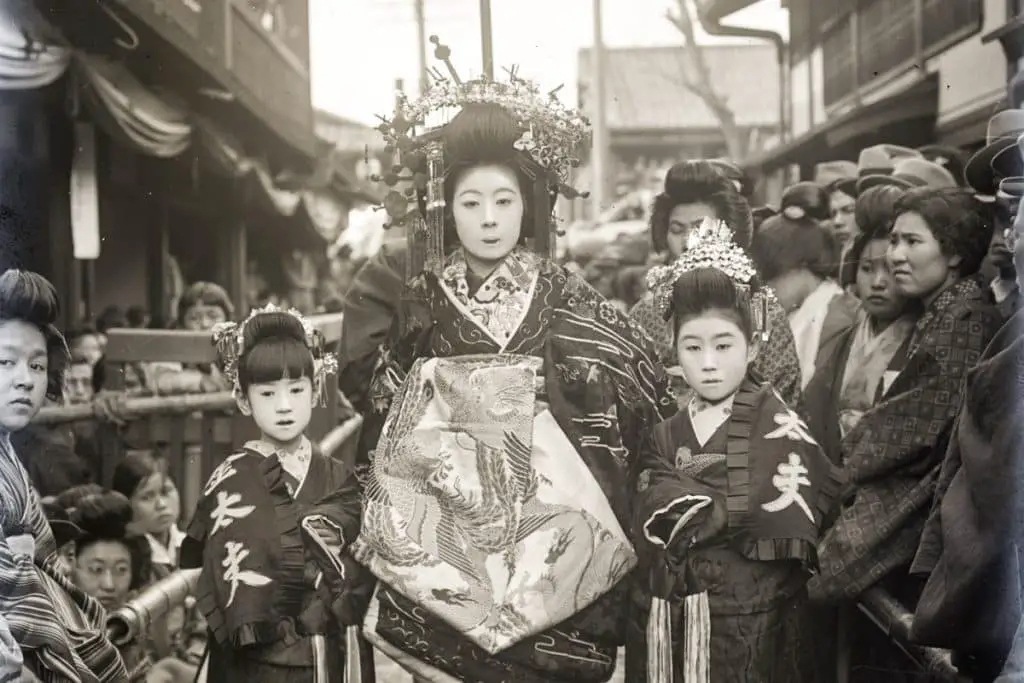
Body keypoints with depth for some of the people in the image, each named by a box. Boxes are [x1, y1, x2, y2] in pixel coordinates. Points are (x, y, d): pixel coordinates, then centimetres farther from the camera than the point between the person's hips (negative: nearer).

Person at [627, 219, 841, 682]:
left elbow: (786, 527, -13)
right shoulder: (664, 436, 7)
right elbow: (647, 534, 1)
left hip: (753, 631, -3)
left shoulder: (778, 426, -4)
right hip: (670, 632, 3)